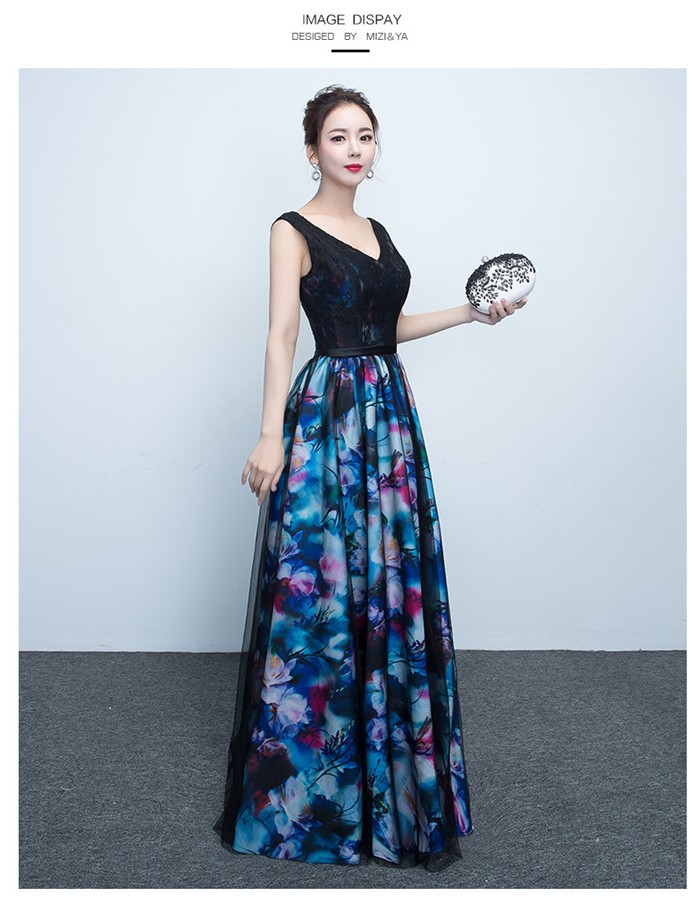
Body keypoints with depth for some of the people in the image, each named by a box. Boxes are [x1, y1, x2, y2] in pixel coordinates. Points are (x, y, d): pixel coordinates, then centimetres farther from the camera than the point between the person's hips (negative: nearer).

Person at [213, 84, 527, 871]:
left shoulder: (375, 231, 16)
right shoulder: (293, 231, -3)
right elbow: (281, 338, -10)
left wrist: (470, 313, 19)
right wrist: (270, 436, -18)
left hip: (389, 410, 7)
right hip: (327, 412, -7)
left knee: (393, 580, 10)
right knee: (319, 584, -2)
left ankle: (387, 771, 27)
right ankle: (307, 780, 16)